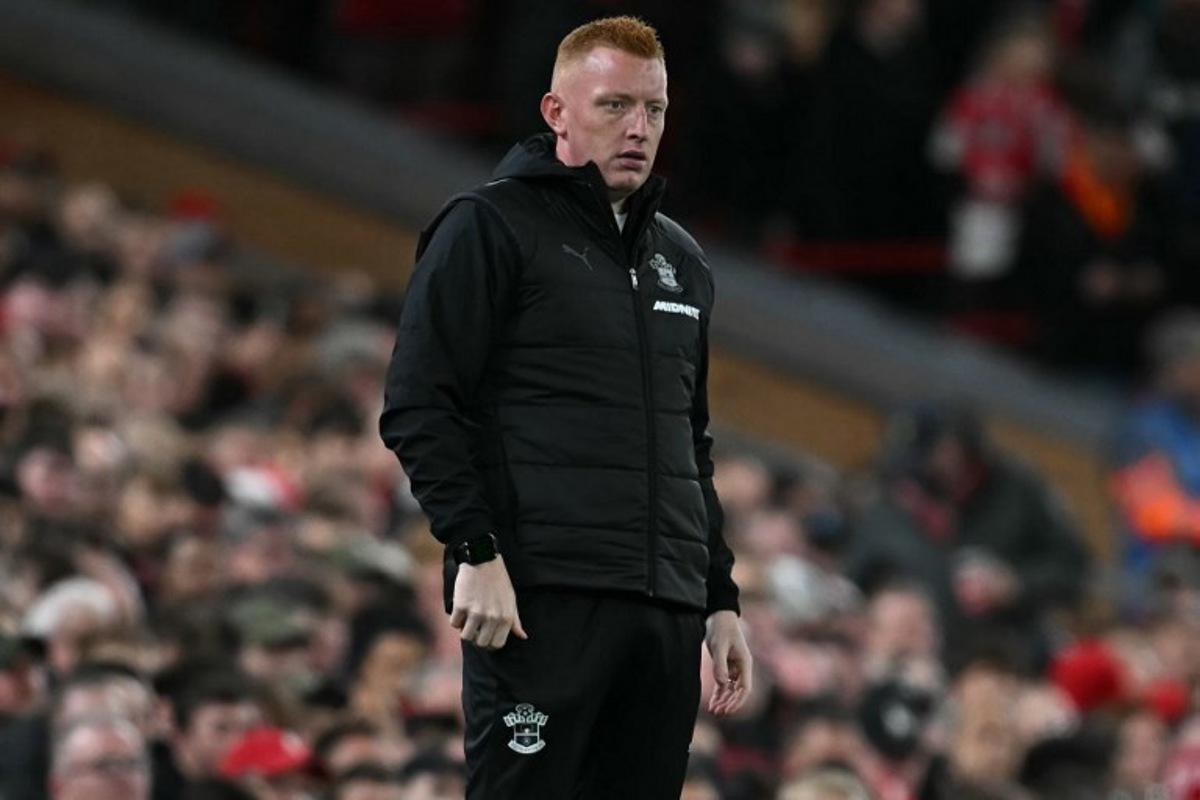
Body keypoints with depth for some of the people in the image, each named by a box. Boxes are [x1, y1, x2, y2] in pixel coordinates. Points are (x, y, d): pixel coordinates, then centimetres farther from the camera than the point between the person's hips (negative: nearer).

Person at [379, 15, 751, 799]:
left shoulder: (681, 259, 21)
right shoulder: (490, 227, -1)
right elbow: (417, 406, -8)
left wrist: (721, 599, 20)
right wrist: (475, 550, -17)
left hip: (668, 614, 7)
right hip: (540, 603, -7)